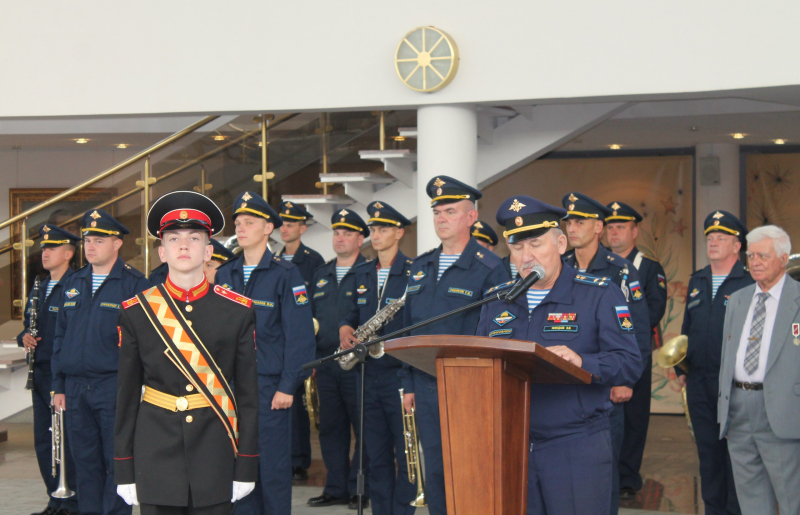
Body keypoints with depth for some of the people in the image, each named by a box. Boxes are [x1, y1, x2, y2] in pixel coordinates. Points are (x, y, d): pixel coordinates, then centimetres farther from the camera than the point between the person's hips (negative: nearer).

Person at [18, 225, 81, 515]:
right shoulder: (39, 289, 17)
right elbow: (28, 326, 25)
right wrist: (24, 337, 3)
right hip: (40, 375, 9)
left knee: (68, 442, -4)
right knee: (43, 442, 13)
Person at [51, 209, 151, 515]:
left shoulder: (134, 284, -4)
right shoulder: (72, 284, 14)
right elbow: (60, 337, 17)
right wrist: (58, 386, 12)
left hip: (114, 386, -5)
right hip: (75, 387, 5)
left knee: (116, 463, -1)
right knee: (85, 463, 11)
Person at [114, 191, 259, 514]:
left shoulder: (237, 311, 2)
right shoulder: (136, 312, 3)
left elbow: (248, 393, 3)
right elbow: (127, 394, 5)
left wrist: (246, 467, 0)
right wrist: (124, 471, 3)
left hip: (214, 450, 0)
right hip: (155, 449, 0)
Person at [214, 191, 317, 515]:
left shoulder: (285, 274, -3)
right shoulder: (224, 275, 11)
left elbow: (300, 336, -7)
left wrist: (288, 387, -12)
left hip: (269, 386, -4)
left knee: (273, 467, 0)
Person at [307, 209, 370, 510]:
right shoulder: (320, 276, 17)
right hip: (325, 363, 6)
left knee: (363, 427, -1)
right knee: (330, 428, 9)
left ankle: (360, 489, 7)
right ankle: (336, 488, 16)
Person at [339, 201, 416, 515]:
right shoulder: (362, 273, 14)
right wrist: (345, 328, 0)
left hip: (400, 375, -6)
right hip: (369, 376, 6)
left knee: (406, 454, -2)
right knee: (377, 456, 11)